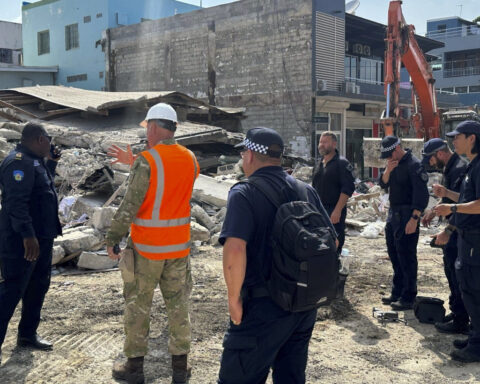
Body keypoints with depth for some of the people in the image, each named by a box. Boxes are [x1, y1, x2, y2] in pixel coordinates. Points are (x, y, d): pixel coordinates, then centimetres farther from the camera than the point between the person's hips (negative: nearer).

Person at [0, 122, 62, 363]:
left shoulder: (35, 162, 14)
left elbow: (44, 188, 28)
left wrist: (52, 163, 17)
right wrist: (27, 235, -30)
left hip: (41, 238, 10)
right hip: (23, 241, -10)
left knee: (38, 286, 15)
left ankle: (27, 334, 26)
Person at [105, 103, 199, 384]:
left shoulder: (147, 161, -16)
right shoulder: (191, 160, 2)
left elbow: (130, 205, -18)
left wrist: (113, 239, -10)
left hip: (146, 247, -5)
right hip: (180, 245, 5)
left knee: (138, 305, 9)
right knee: (178, 303, 12)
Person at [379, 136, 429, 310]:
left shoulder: (413, 165, -15)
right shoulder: (393, 163, 12)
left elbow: (421, 194, -19)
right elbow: (383, 184, 10)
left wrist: (414, 219, -23)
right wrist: (388, 170, -8)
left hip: (407, 215, -9)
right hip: (393, 213, 9)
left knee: (406, 256, -5)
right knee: (394, 254, 15)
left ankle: (408, 298, 2)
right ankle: (397, 293, 26)